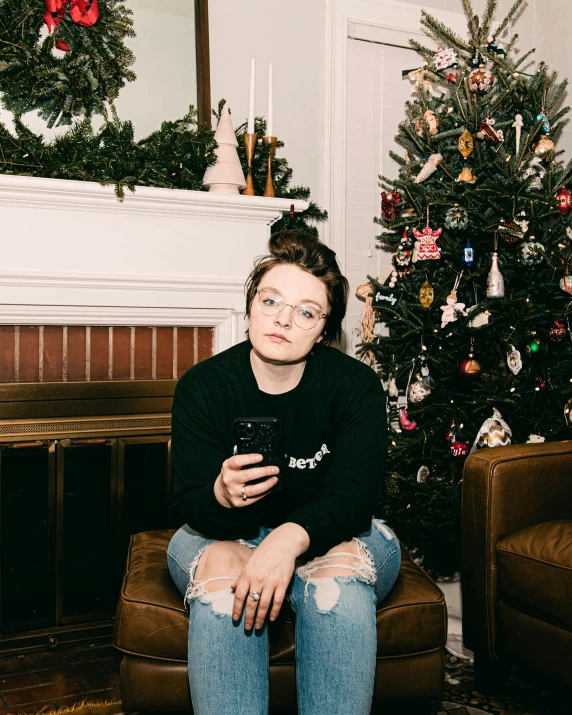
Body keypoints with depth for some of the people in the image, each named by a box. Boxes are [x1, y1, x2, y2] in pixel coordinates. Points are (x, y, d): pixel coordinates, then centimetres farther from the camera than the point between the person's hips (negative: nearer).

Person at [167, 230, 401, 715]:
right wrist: (223, 496, -38)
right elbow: (192, 504, -12)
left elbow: (356, 493, -20)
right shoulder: (202, 387, -10)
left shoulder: (356, 385, -12)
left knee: (340, 569, -33)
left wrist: (292, 538, -40)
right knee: (219, 572, -32)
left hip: (332, 534, 0)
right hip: (226, 535, 1)